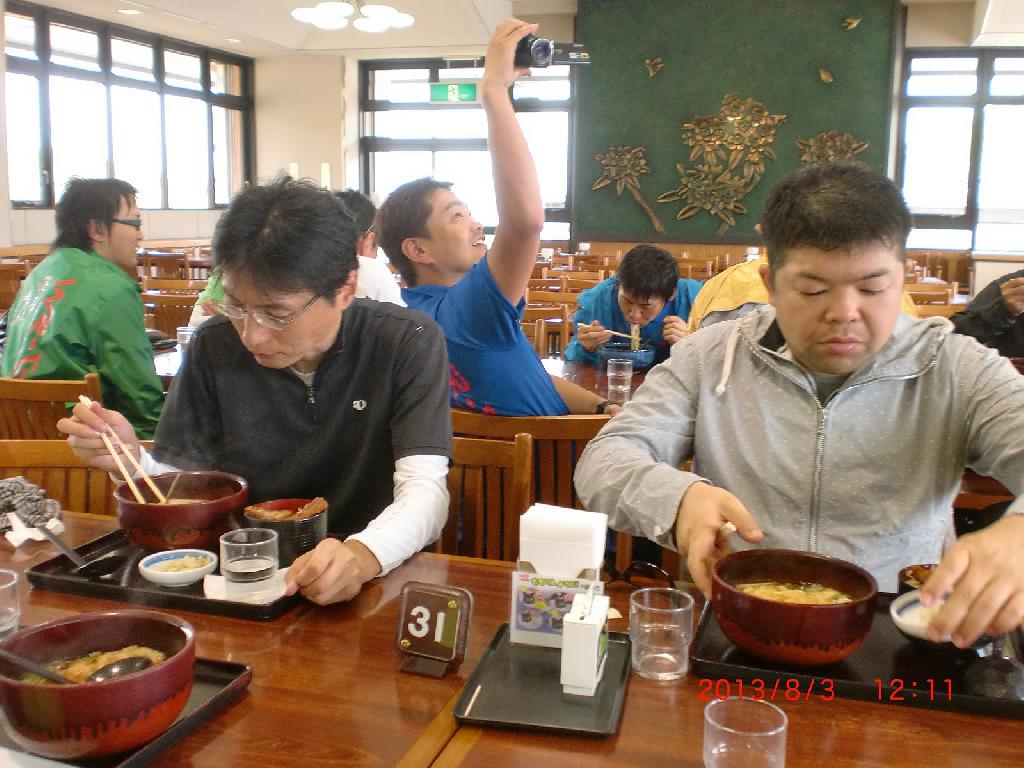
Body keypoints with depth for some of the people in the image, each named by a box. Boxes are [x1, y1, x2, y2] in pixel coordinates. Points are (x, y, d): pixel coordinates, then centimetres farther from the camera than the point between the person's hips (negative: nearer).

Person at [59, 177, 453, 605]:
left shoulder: (407, 344, -12)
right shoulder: (213, 348, -2)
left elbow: (425, 490, -19)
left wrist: (364, 554, -39)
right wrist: (133, 461, -17)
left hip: (371, 583, -1)